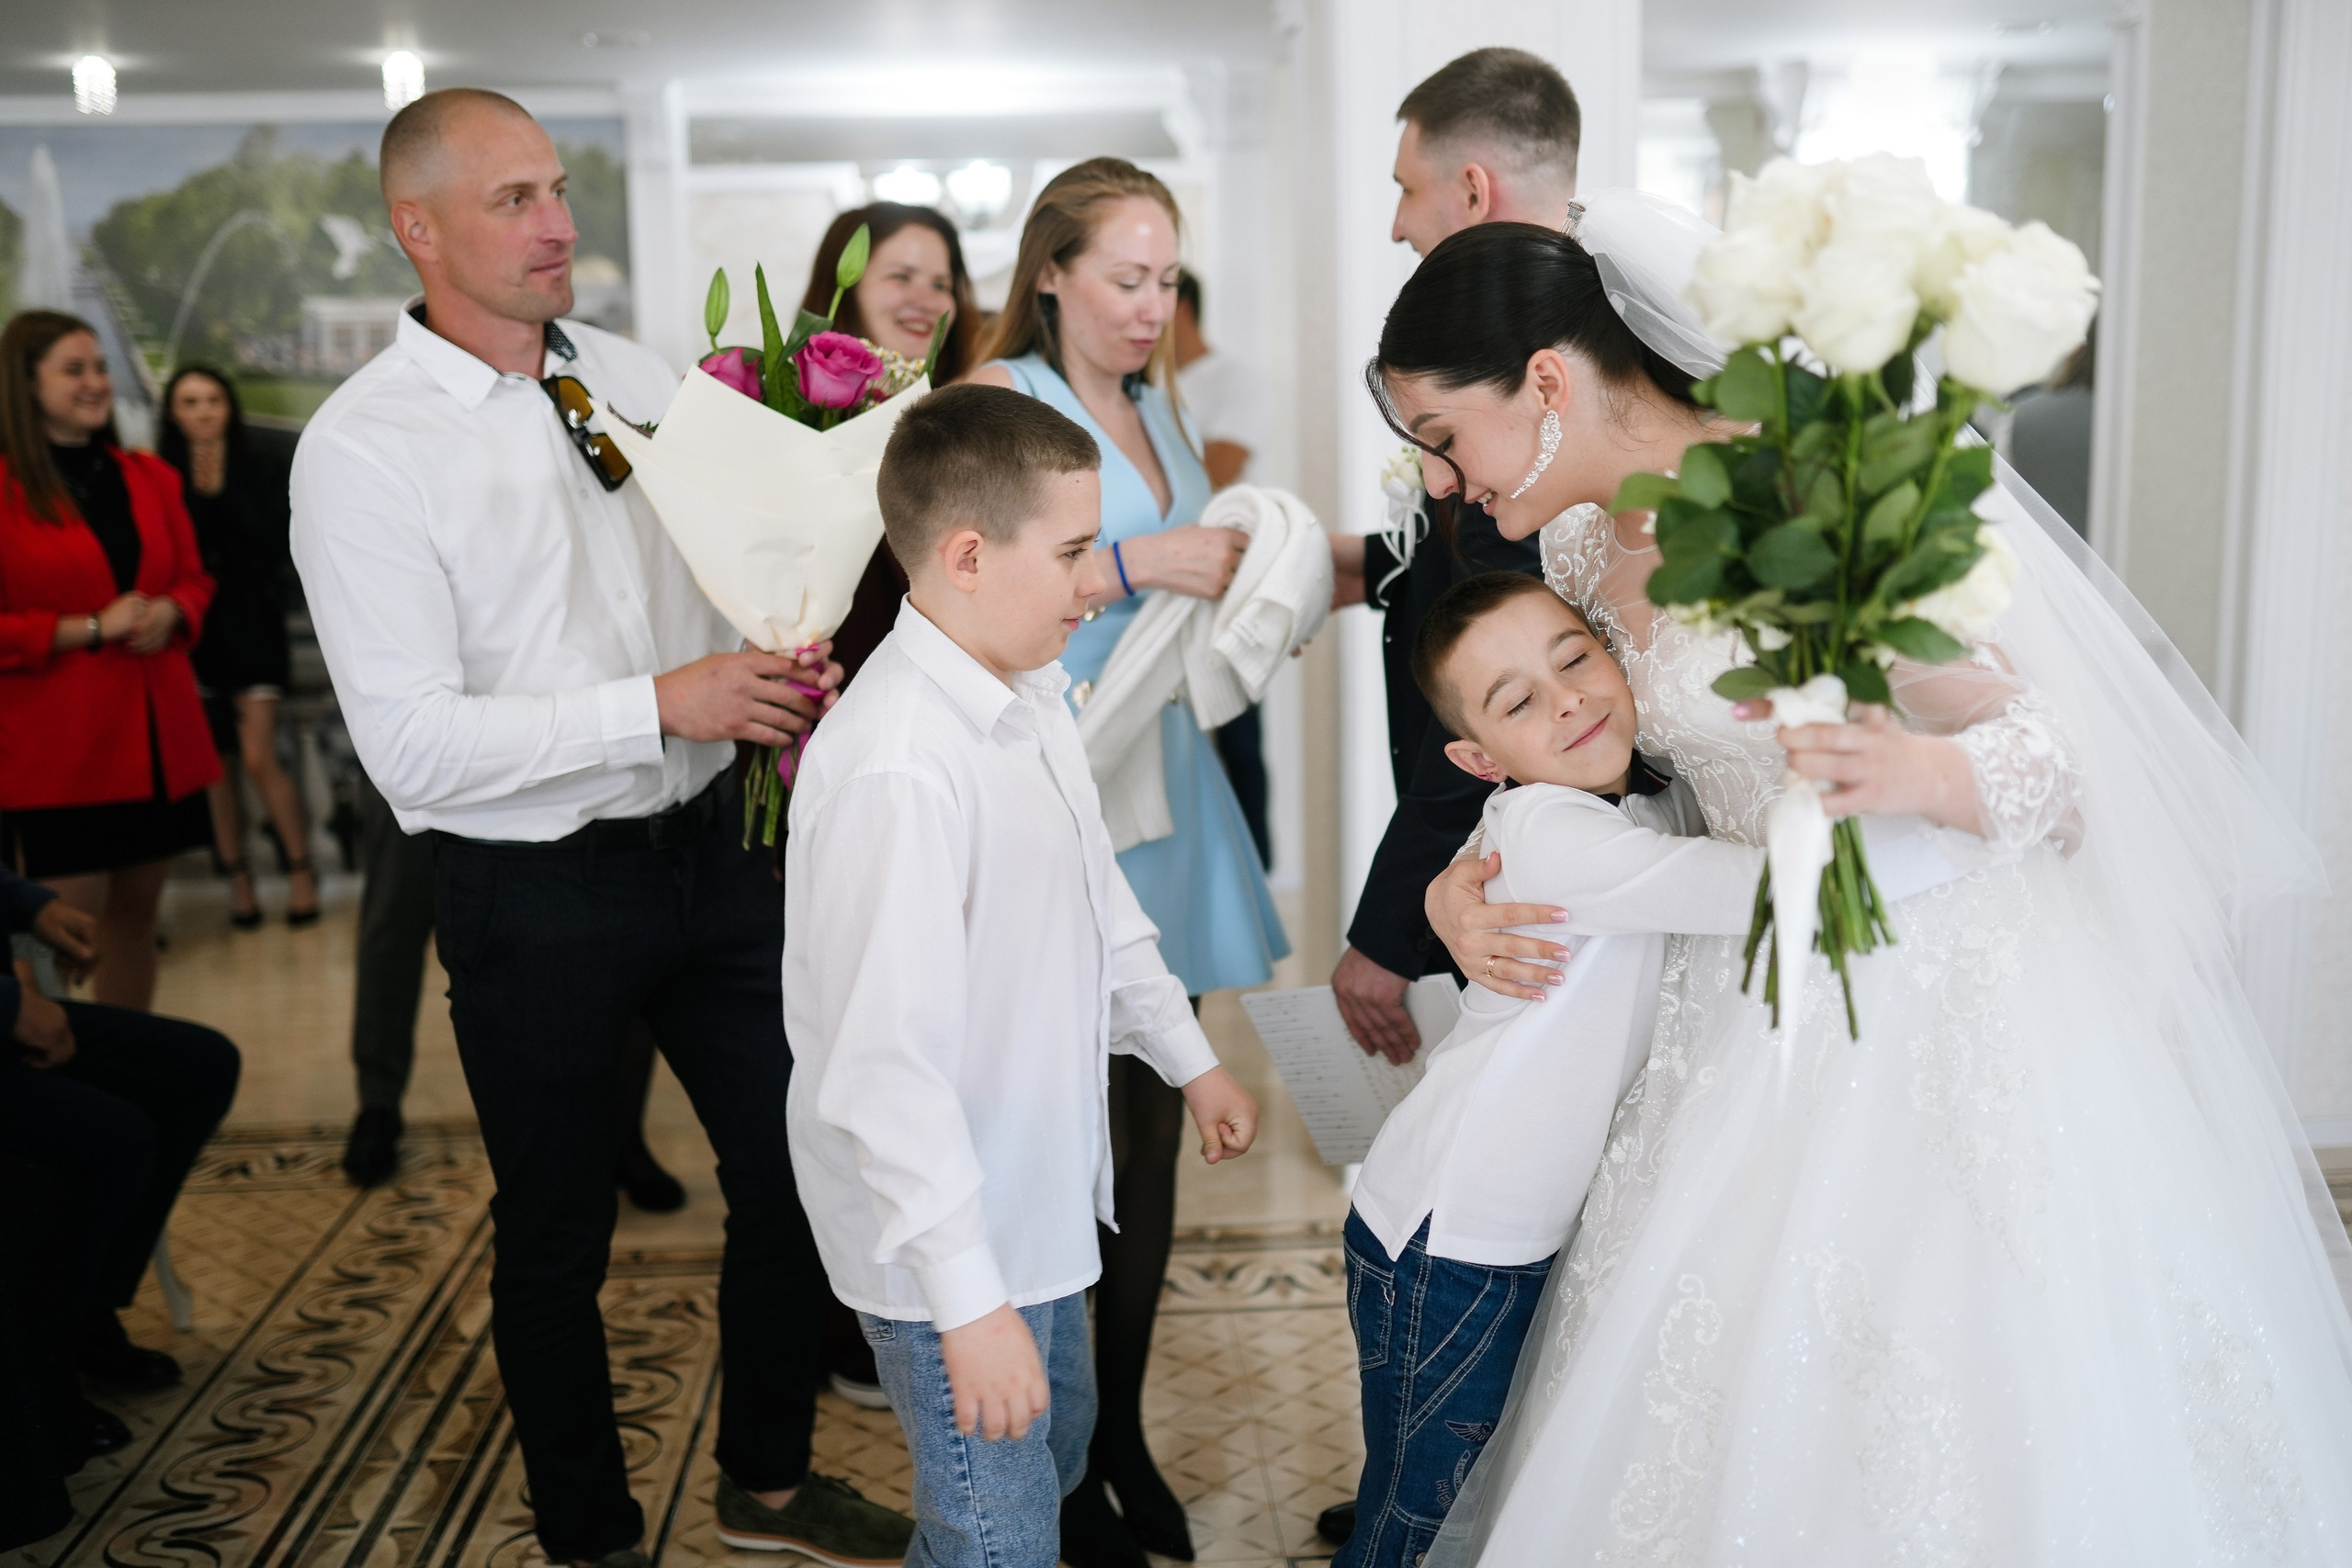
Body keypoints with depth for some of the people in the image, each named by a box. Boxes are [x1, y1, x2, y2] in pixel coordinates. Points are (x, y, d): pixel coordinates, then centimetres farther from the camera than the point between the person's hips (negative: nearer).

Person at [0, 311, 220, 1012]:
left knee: (135, 917, 13)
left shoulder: (150, 478, 13)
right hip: (57, 752, -6)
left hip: (158, 738, 6)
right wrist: (92, 629, -15)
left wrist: (170, 613, -3)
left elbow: (193, 579, 19)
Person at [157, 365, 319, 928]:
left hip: (251, 631, -1)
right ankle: (237, 878, 11)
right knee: (215, 765, 4)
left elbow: (273, 543, -7)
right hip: (193, 634, 1)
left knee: (259, 758, -7)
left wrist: (223, 492, -9)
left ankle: (301, 868, 5)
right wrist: (198, 495, -10)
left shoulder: (259, 475, 3)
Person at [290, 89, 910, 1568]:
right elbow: (412, 743, -19)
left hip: (713, 847, 5)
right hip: (537, 893, -5)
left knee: (795, 1167, 16)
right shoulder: (361, 447, -13)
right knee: (558, 1237, 13)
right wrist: (664, 705, -24)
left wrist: (786, 667, -8)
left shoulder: (643, 378, 3)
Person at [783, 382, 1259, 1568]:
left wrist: (1190, 1060, 23)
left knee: (1057, 1456, 27)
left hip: (1040, 1196, 9)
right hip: (947, 1246, -9)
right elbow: (884, 1069, -30)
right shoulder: (898, 768, -31)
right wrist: (970, 1301, -27)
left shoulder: (1032, 693, 0)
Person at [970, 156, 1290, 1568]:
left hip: (1164, 787, 7)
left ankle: (1126, 1436, 26)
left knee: (1153, 1132, 11)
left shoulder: (1156, 404, 16)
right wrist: (1138, 562, -24)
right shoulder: (995, 396, -7)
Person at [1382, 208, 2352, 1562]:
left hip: (1953, 994, -7)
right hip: (1761, 1009, 7)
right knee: (1739, 1423, 11)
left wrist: (1924, 772, -38)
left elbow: (2073, 762, -17)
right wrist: (1461, 885, -1)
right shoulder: (1581, 549, 2)